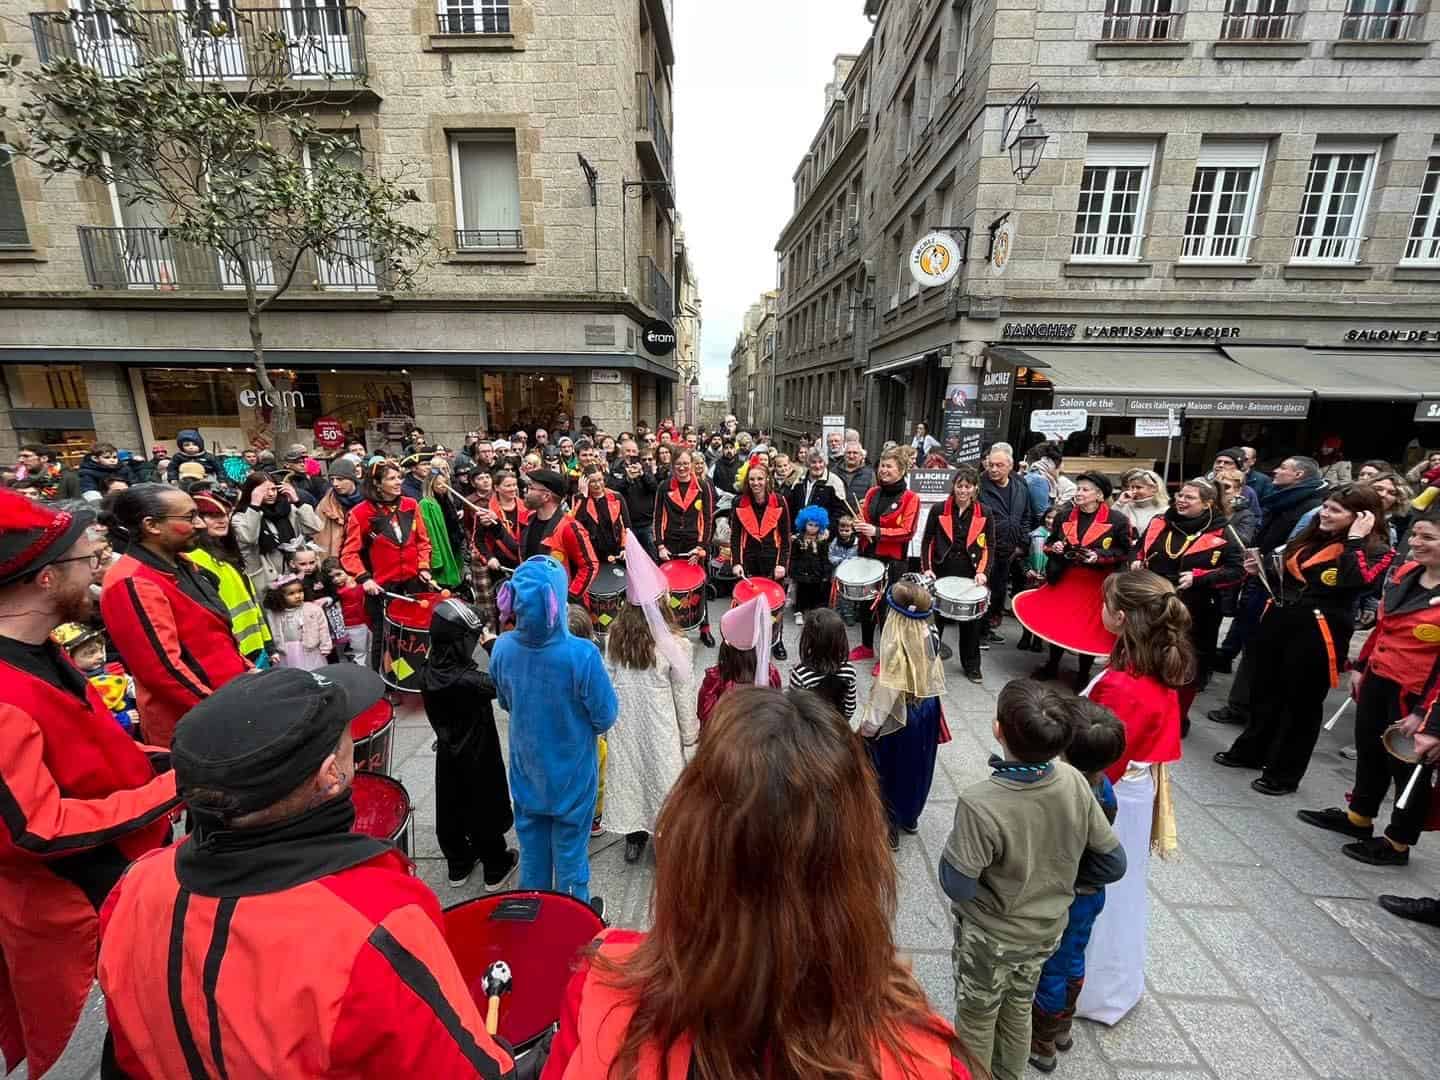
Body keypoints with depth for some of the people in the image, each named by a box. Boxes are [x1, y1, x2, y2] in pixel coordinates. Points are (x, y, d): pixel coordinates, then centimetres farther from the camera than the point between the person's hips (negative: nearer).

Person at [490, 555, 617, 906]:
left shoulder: (502, 648, -19)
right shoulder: (581, 655, -32)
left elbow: (506, 703, 0)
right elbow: (606, 718, -18)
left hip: (526, 774, 4)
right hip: (571, 775, -3)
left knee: (532, 853, 25)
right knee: (570, 853, 19)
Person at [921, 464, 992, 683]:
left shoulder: (983, 514, 2)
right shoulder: (939, 510, 0)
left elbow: (989, 546, 3)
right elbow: (927, 541, 2)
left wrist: (982, 572, -9)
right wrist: (927, 569, -6)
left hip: (970, 574, 1)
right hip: (942, 571, -1)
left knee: (971, 619, 8)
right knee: (938, 615, 8)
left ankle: (971, 665, 23)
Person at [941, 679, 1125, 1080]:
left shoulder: (980, 805, -38)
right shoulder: (1075, 783, -22)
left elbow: (957, 887, -28)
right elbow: (1113, 864, -8)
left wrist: (953, 845, -11)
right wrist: (1058, 875, 6)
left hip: (991, 937, -5)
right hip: (1048, 929, 5)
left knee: (976, 1020, 23)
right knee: (1018, 1009, 31)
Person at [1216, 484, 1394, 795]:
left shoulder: (1375, 551, -7)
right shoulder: (1310, 538, 11)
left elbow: (1355, 580, -28)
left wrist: (1355, 540, -19)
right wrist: (1262, 569, 3)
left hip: (1318, 633, -6)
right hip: (1278, 621, 7)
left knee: (1302, 702, 6)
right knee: (1264, 691, 17)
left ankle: (1284, 773, 19)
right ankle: (1250, 751, 34)